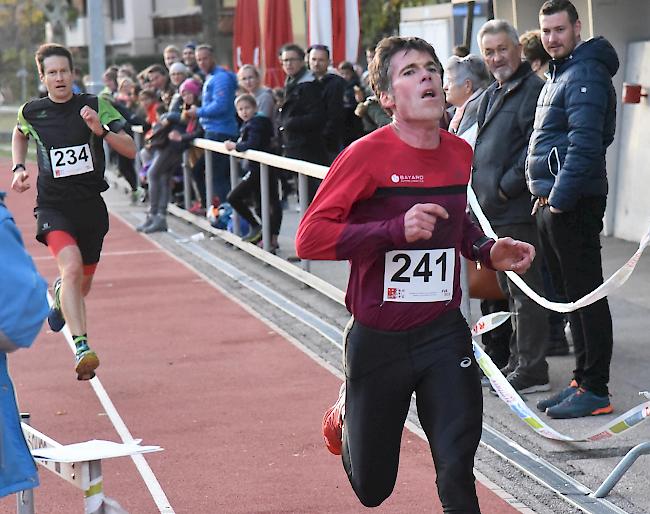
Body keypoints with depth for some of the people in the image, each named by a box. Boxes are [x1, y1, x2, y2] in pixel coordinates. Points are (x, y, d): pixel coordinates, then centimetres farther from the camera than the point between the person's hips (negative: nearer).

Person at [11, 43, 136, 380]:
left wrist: (101, 130, -23)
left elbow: (130, 150, -8)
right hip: (53, 205, -2)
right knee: (72, 267, -28)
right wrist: (18, 168, 10)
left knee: (83, 284, 15)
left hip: (91, 205, 2)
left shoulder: (95, 106, -4)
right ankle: (81, 349, -34)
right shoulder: (32, 112, 0)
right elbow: (19, 135, 25)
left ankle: (59, 293, 54)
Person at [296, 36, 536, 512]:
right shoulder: (366, 155, -14)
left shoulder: (461, 153, 4)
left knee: (458, 469, -12)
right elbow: (309, 239, -19)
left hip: (444, 334, 3)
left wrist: (489, 252, 4)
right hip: (378, 342, -3)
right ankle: (346, 415, 47)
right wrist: (396, 230, -28)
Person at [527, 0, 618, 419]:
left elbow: (584, 146, -22)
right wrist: (546, 195, 16)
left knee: (586, 294, -6)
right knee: (571, 294, 15)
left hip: (574, 203, -11)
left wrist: (559, 197, -22)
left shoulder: (586, 75, -14)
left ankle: (596, 390, -2)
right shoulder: (559, 74, 18)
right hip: (553, 200, 11)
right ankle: (582, 381, 22)